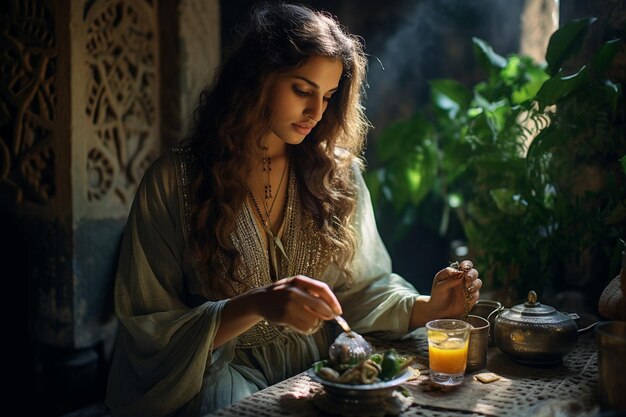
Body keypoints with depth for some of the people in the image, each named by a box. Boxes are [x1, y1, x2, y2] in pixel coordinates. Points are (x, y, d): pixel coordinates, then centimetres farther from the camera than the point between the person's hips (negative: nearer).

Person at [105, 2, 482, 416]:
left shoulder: (338, 173, 7)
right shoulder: (173, 181, -5)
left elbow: (364, 287, 11)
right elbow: (148, 331, -8)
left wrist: (426, 307, -9)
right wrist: (255, 306, -23)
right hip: (223, 369, -3)